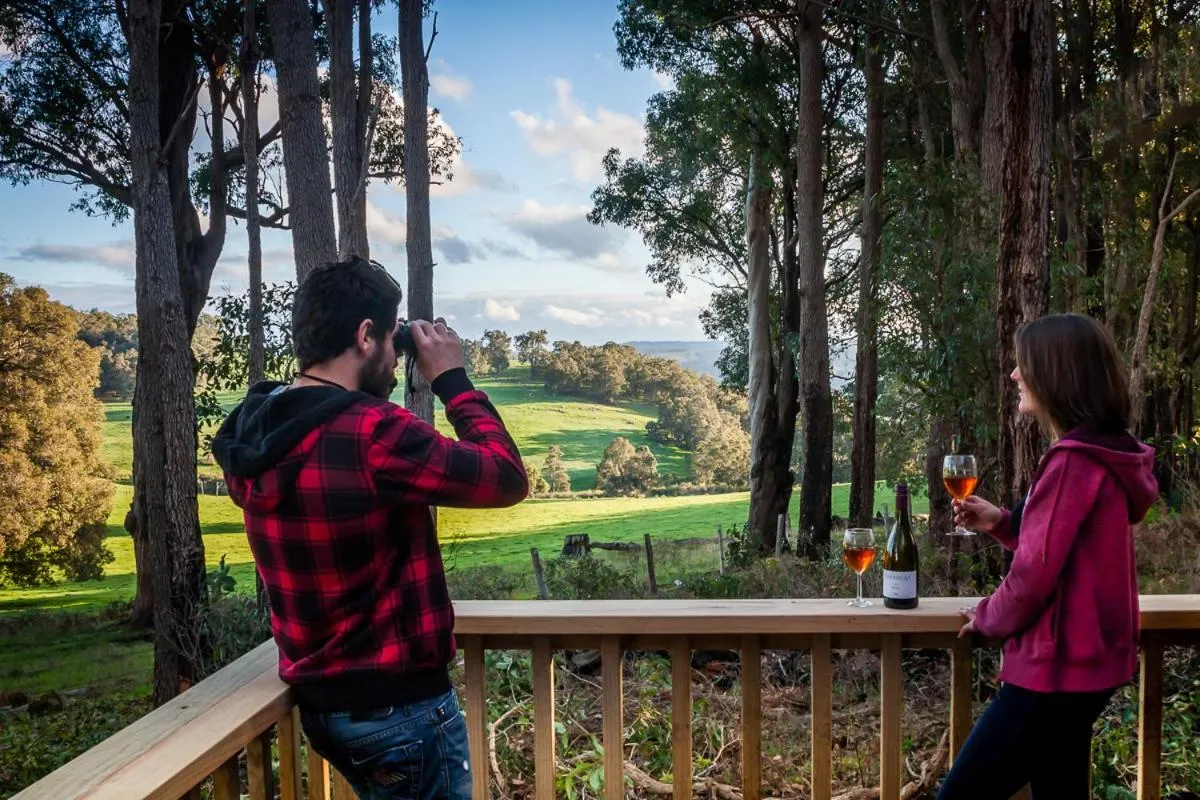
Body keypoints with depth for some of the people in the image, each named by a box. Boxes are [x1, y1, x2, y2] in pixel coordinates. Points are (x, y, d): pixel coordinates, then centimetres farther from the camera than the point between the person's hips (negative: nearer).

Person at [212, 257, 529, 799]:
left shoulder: (252, 437, -2)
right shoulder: (372, 431, -26)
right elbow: (507, 479, -18)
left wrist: (371, 393, 7)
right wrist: (452, 379, -9)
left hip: (320, 701, 8)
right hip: (399, 706, -8)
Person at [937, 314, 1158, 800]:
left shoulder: (1074, 462, -22)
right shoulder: (1104, 455, 9)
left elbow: (1035, 574, -21)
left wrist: (988, 618, -2)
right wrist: (1001, 523, 6)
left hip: (1057, 668, -10)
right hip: (1082, 662, 10)